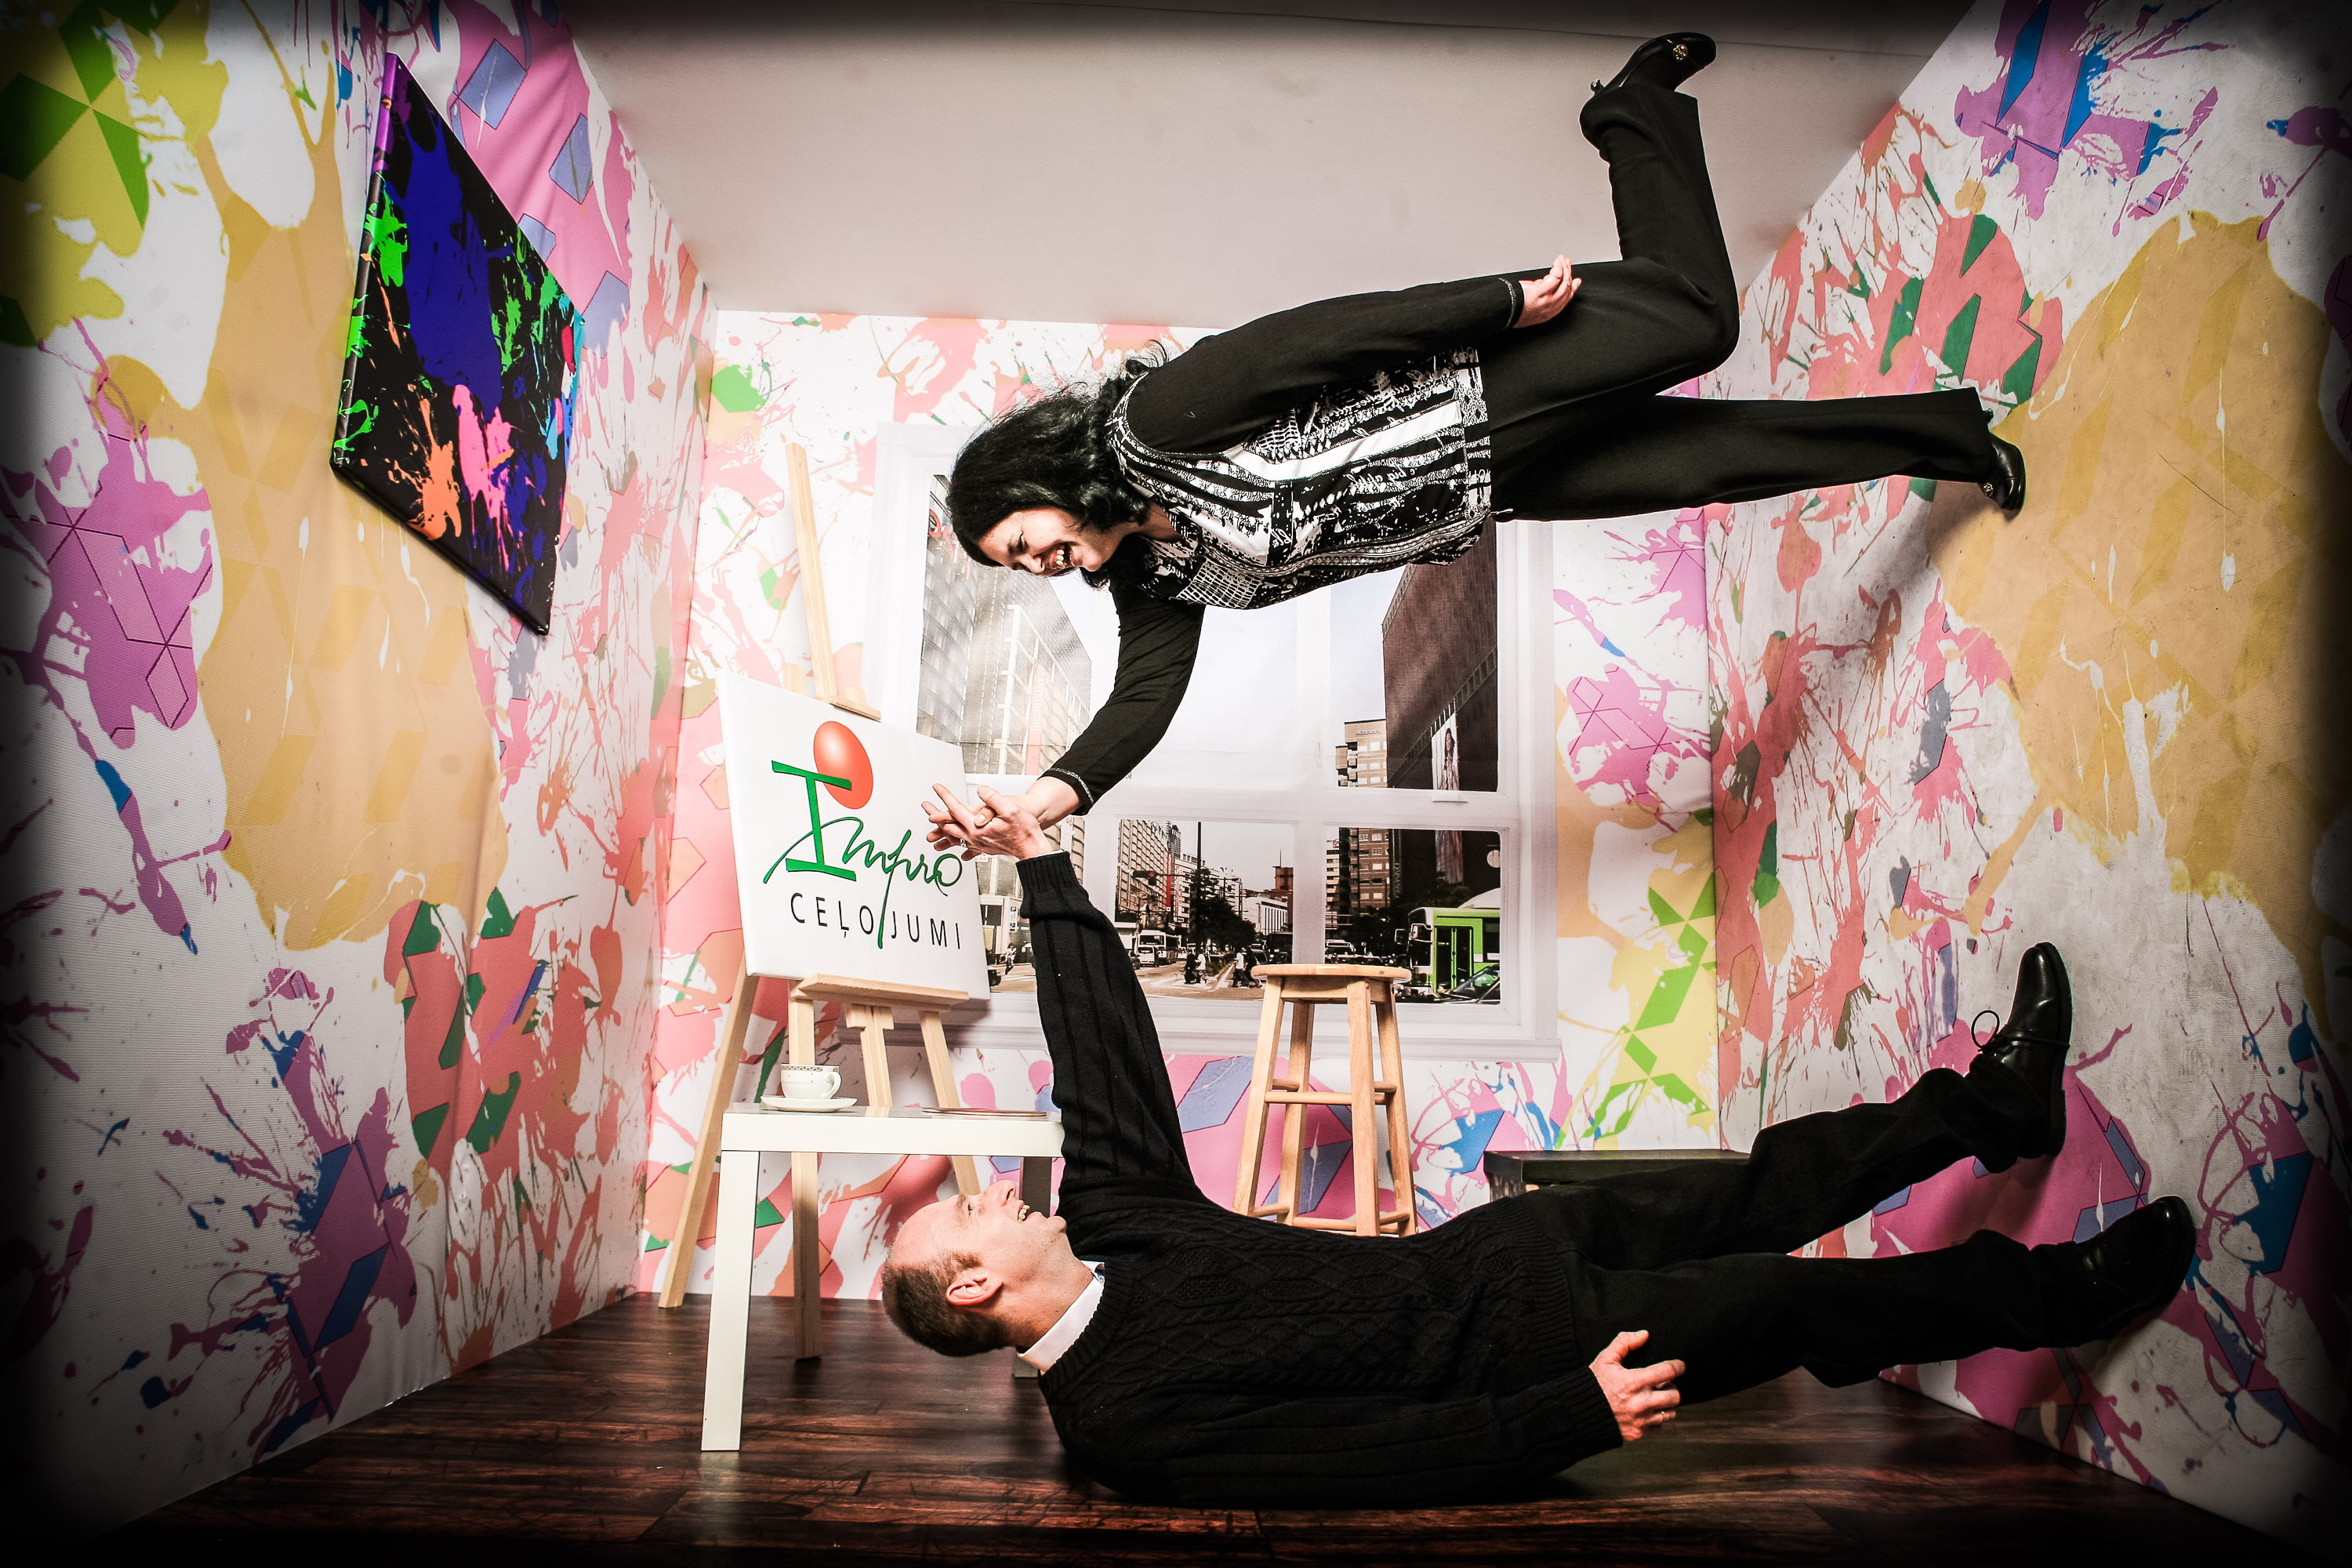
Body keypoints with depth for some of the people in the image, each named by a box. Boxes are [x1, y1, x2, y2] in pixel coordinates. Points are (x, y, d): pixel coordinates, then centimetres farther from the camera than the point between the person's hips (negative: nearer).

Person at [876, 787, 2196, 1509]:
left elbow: (1105, 1044, -1)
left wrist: (1042, 865, -4)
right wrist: (1579, 1412, -27)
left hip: (1492, 1246, 6)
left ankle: (1998, 1104, 27)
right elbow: (1390, 1455, -26)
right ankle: (2053, 1294, 20)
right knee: (1789, 1301, -4)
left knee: (1760, 1195, 9)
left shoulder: (1111, 1219, -3)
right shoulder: (1130, 1424, -23)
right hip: (1521, 1350, -6)